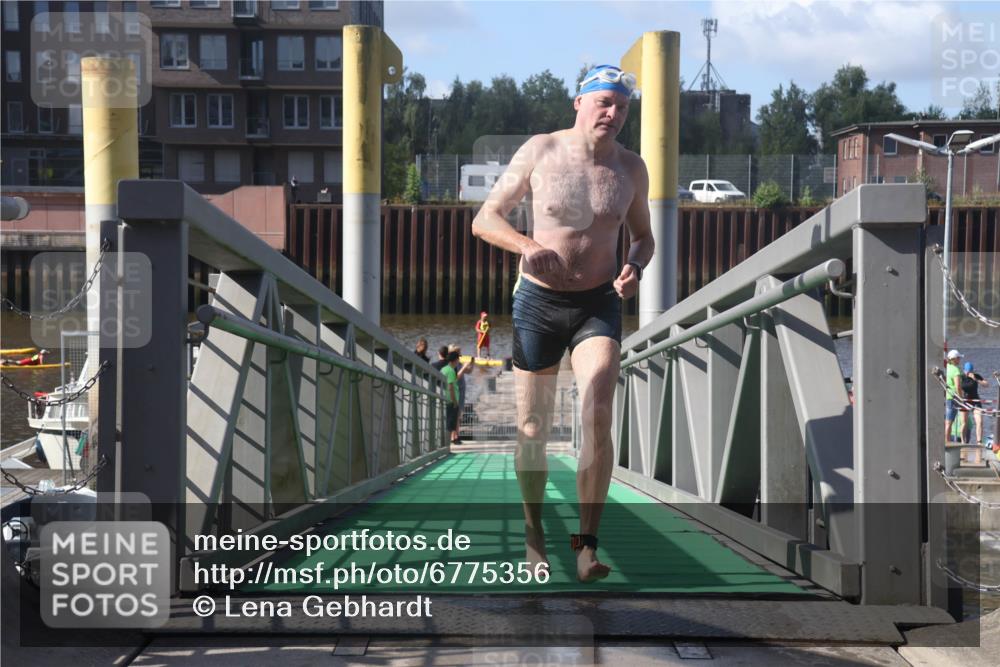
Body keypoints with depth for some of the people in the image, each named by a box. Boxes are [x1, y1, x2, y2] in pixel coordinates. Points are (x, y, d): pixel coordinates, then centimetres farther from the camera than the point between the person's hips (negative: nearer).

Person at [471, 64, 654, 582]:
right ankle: (534, 533, 27)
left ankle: (586, 543, -14)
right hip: (538, 303, -1)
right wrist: (528, 246, -23)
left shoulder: (630, 169, 3)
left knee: (598, 416, -19)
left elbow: (642, 235, 17)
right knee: (533, 431, 5)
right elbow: (484, 220, -3)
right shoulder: (539, 151, -5)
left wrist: (634, 267, -6)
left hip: (599, 305, 1)